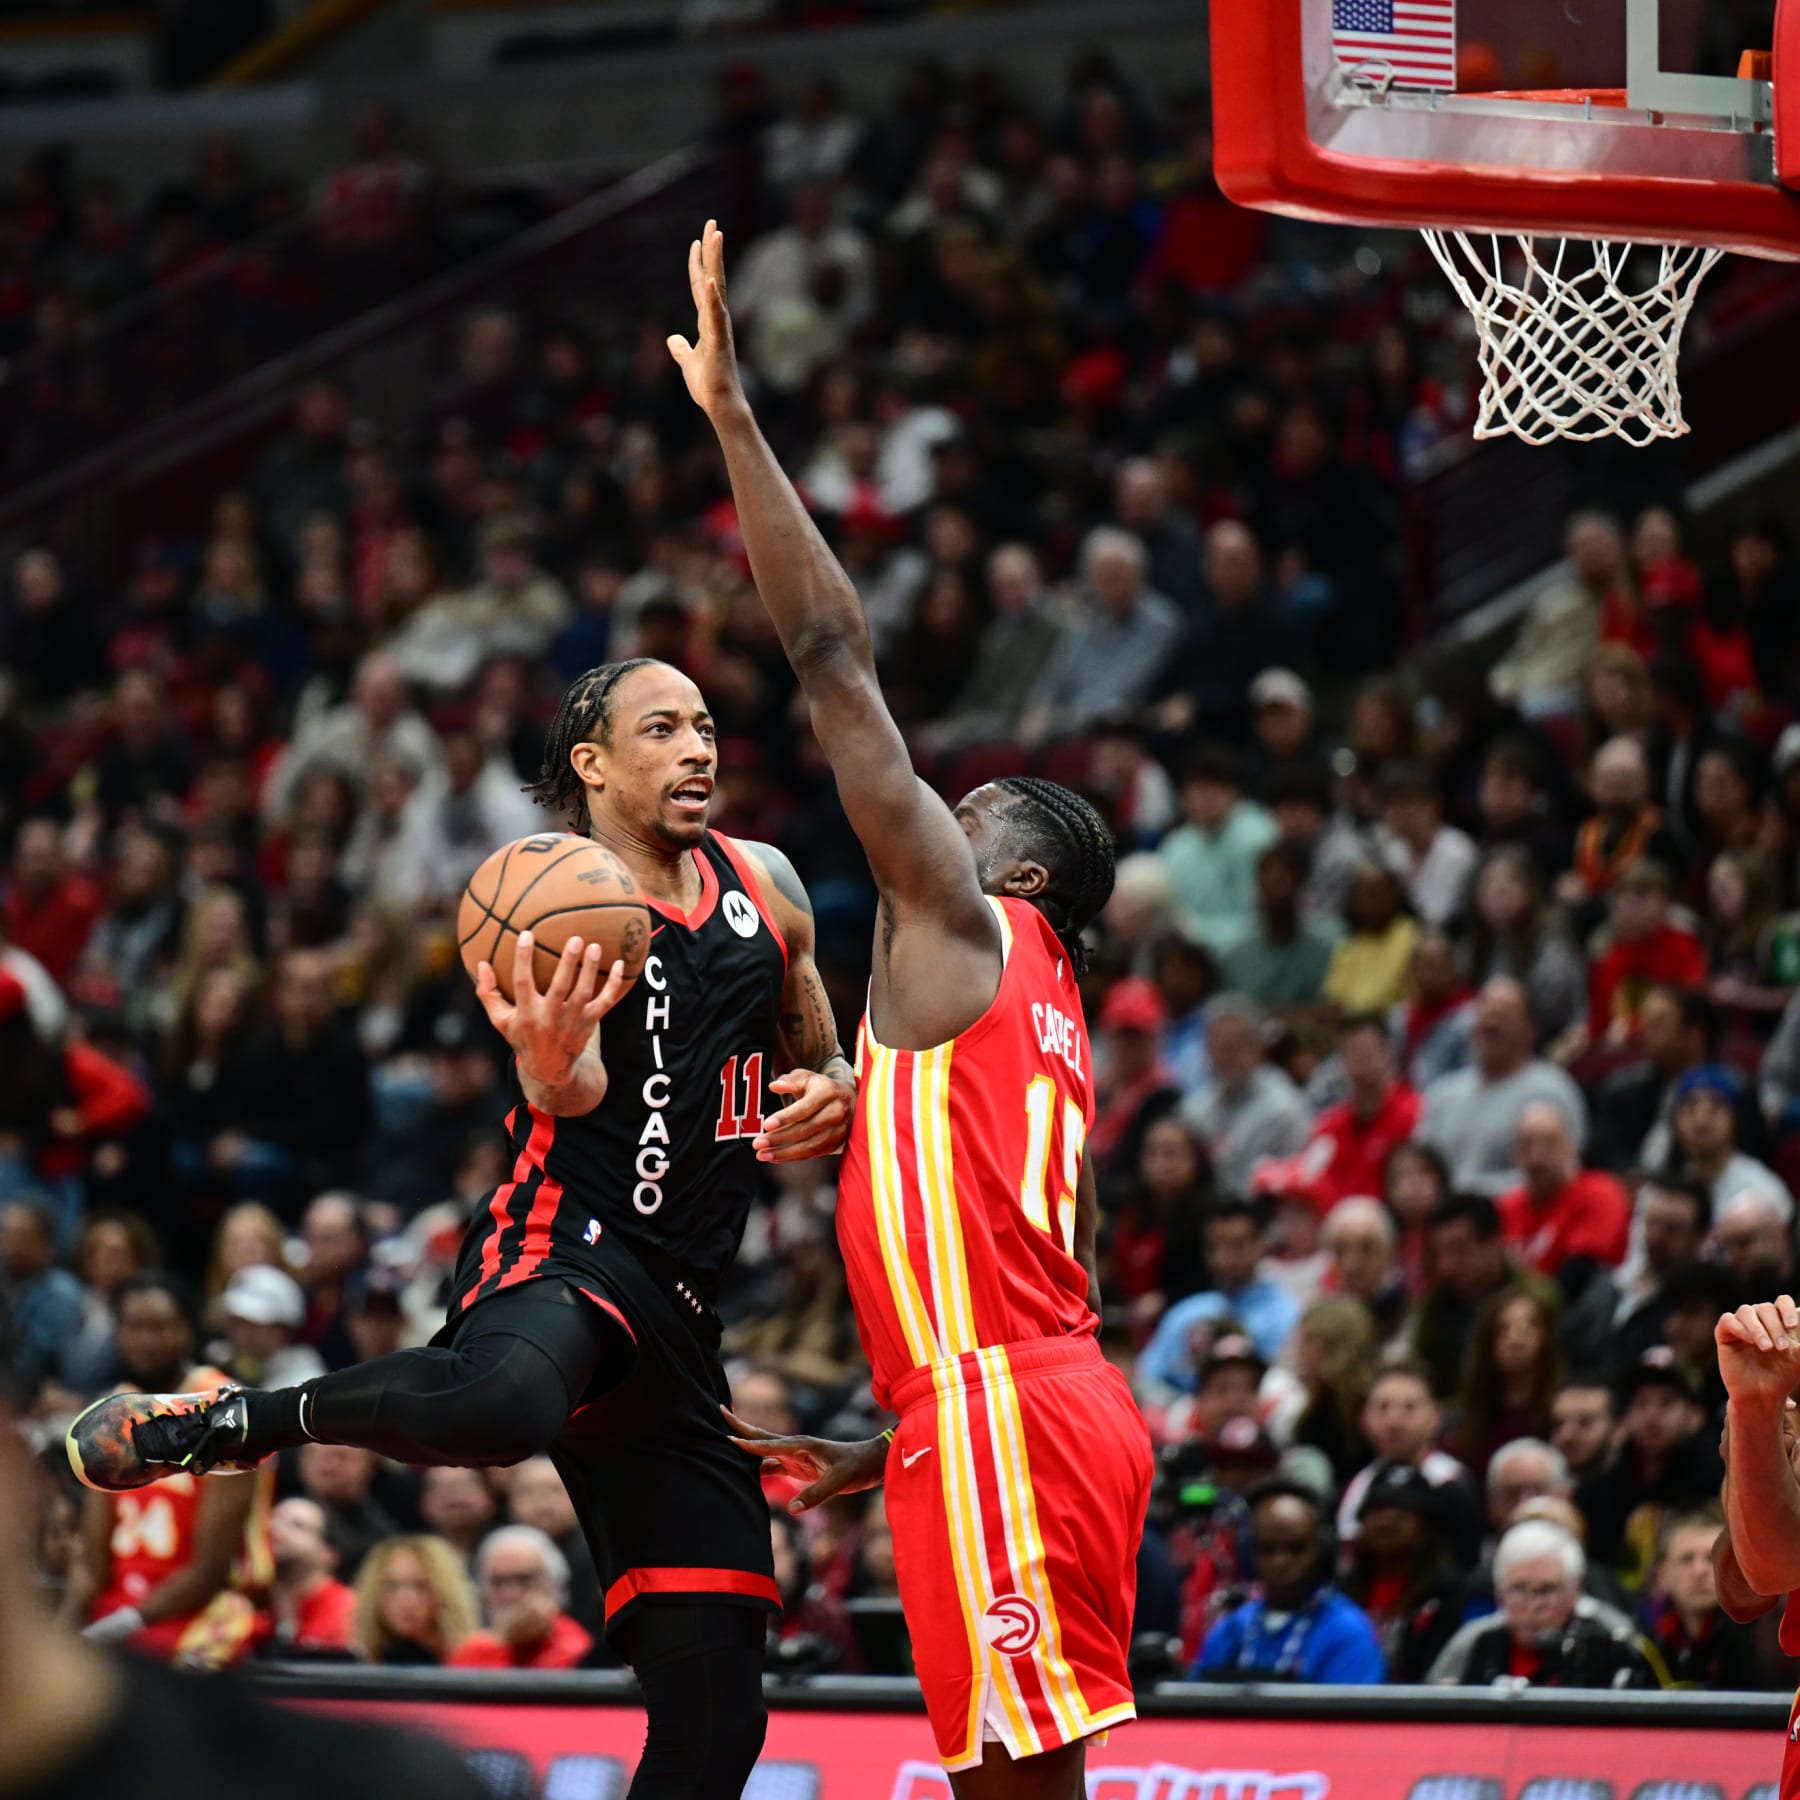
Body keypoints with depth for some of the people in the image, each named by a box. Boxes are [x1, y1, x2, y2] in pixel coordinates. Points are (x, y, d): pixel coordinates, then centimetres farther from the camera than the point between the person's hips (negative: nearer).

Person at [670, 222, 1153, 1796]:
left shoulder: (962, 924, 1)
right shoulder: (1046, 1017, 26)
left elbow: (834, 655, -4)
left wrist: (732, 413, -2)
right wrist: (872, 1460, 28)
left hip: (1003, 1415, -10)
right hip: (1055, 1399, 10)